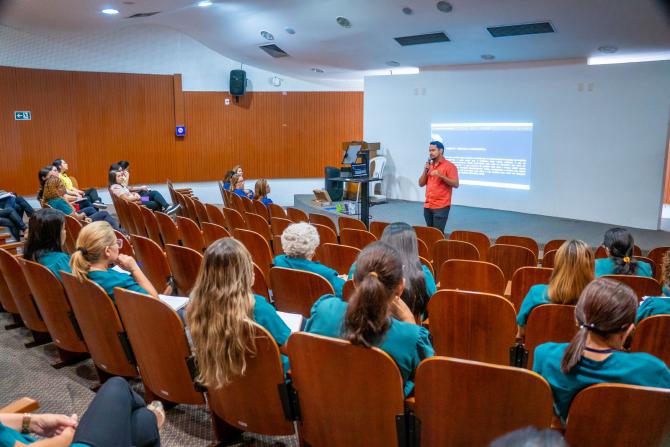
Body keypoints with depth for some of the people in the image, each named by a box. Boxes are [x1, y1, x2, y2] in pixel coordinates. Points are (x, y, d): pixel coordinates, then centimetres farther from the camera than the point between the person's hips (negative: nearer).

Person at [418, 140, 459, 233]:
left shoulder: (449, 166, -5)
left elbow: (455, 184, -13)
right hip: (427, 206, 6)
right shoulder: (429, 165, 15)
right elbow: (421, 184, 14)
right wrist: (425, 170, -1)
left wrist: (441, 175, -22)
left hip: (441, 207, -6)